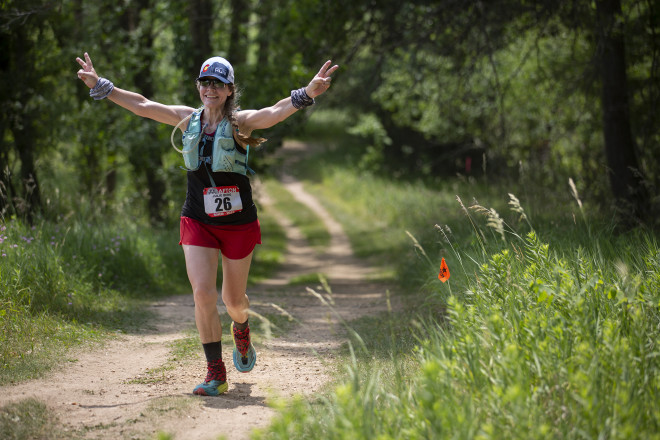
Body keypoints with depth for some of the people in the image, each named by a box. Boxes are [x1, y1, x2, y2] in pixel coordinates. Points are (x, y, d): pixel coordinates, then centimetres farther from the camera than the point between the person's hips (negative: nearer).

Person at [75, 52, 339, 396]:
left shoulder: (239, 122, -9)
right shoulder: (188, 119, 2)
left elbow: (275, 112, -26)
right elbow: (142, 105, 8)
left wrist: (307, 94, -43)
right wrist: (99, 86, 10)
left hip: (238, 223, -2)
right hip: (198, 222, 2)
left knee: (233, 300, 11)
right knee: (203, 293, -15)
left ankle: (241, 330, 49)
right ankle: (215, 374, -7)